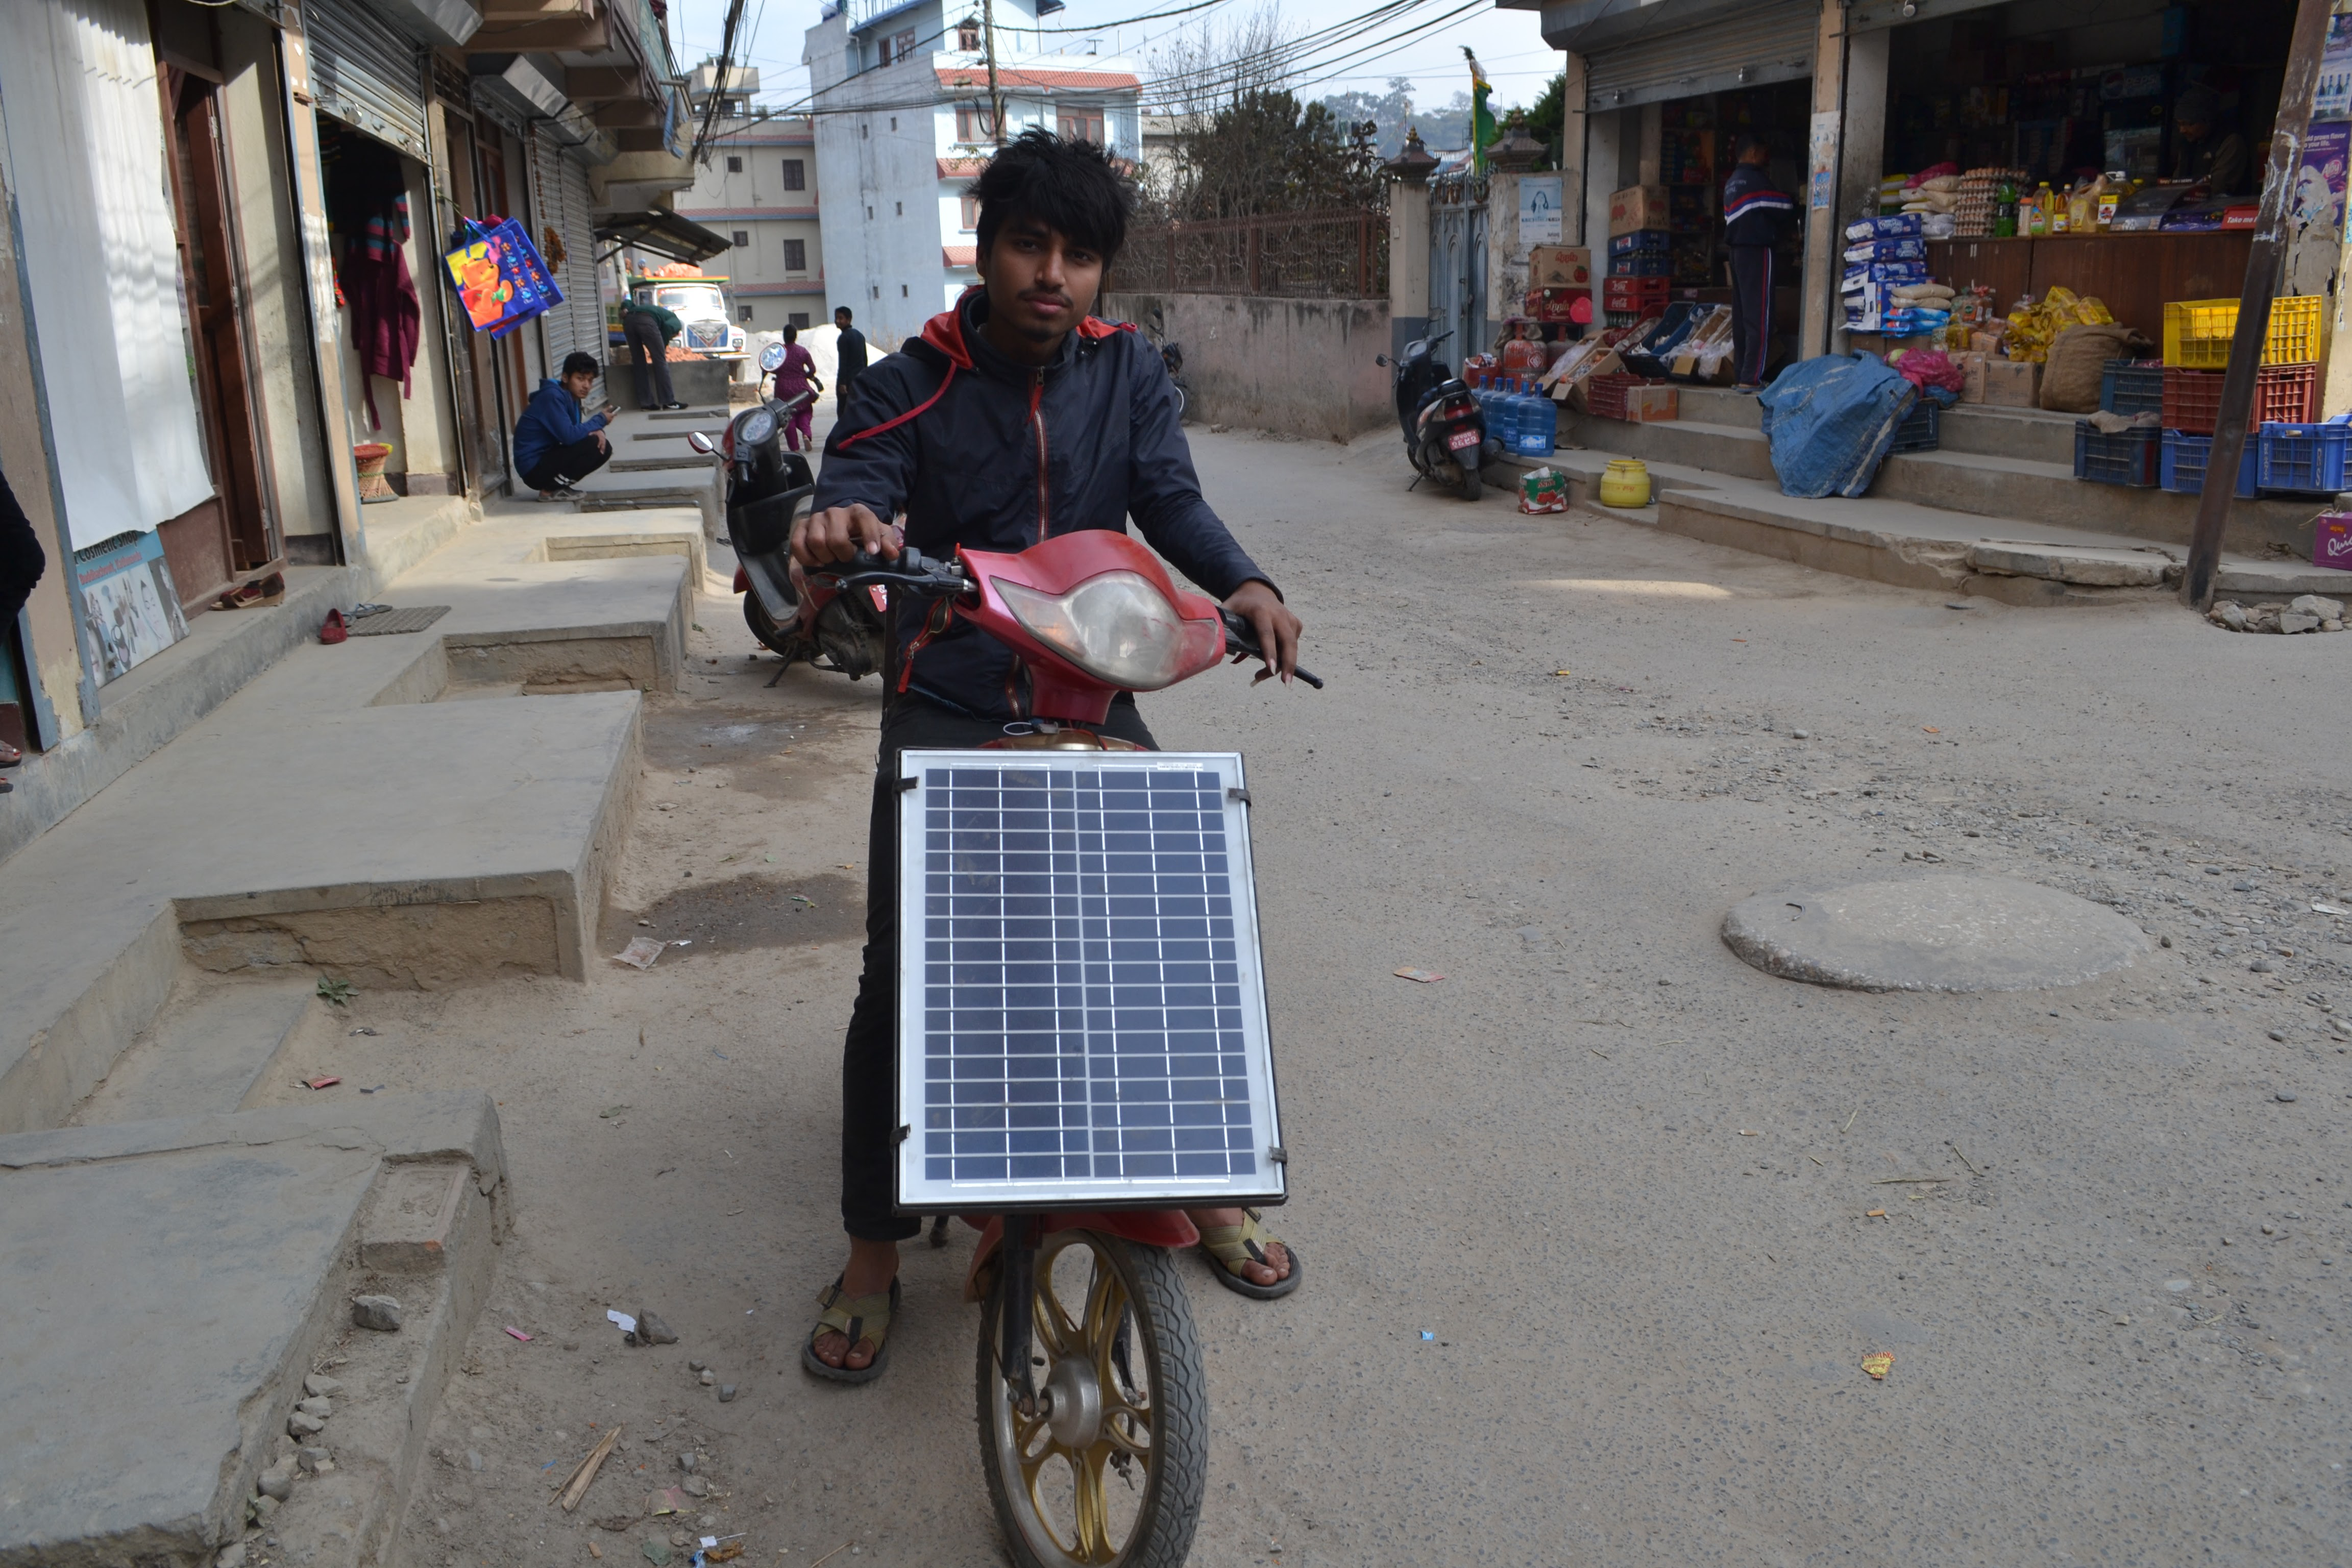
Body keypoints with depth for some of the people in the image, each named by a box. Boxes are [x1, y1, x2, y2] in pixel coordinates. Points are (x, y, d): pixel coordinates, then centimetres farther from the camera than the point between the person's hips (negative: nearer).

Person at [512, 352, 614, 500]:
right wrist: (600, 420, -14)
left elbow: (577, 431, 15)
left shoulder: (571, 396, 8)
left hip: (547, 457, 9)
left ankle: (558, 485, 7)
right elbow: (569, 436, -29)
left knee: (604, 448, 3)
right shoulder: (553, 397, -20)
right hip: (534, 467, -9)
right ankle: (550, 490, -10)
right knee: (591, 443, -23)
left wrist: (598, 431, -10)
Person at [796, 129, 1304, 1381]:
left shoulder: (1127, 373, 5)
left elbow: (1170, 499, -8)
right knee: (900, 980, -7)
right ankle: (872, 1256, 11)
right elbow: (857, 479, -19)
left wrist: (1242, 580, -29)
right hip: (944, 710, -2)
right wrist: (837, 524, -45)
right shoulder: (912, 385, -3)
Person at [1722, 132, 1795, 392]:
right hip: (1757, 251, -9)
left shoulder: (1731, 183, 18)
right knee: (1759, 316, -10)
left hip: (1737, 251, 9)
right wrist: (1794, 201, 16)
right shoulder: (1756, 180, -9)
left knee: (1742, 316, 9)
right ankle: (1751, 378, -14)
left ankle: (1740, 375, 9)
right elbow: (1786, 209, -6)